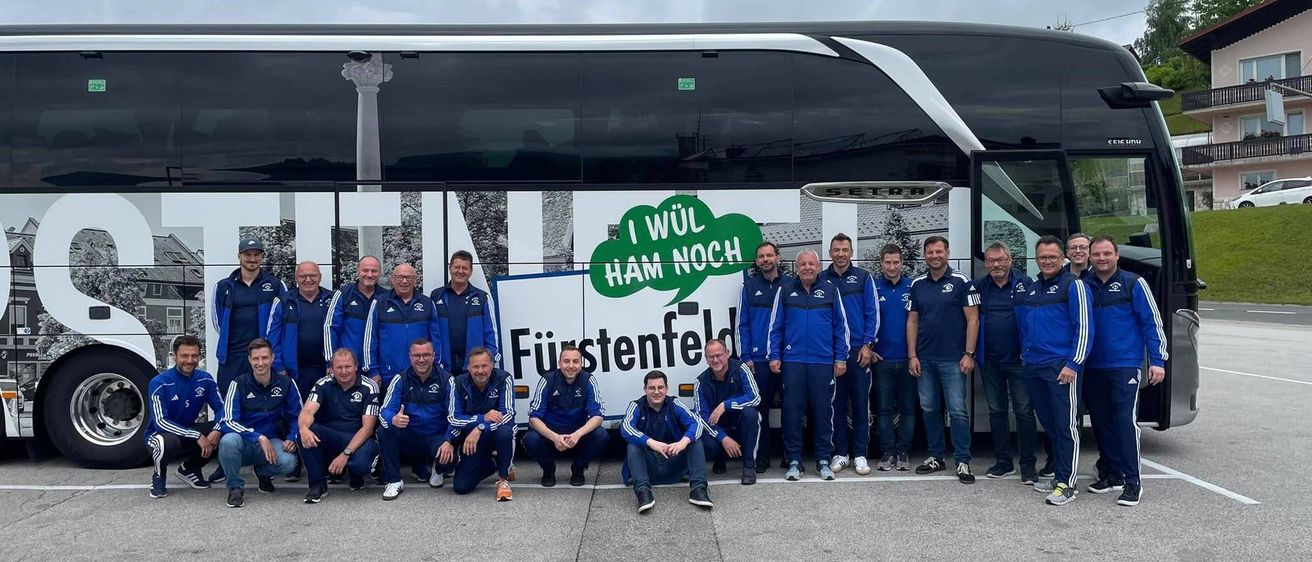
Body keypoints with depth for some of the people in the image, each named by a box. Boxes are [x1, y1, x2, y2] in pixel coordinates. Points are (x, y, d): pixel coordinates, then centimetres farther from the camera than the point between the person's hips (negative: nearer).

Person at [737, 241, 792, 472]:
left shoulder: (790, 284, 4)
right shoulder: (750, 286, 7)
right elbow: (743, 324, 7)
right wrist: (746, 356, -1)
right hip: (759, 360, 1)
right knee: (761, 408, 4)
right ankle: (762, 457, 13)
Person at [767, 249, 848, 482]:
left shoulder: (830, 290, 7)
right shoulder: (785, 292, 9)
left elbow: (841, 326, 8)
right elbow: (775, 327, 9)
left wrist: (841, 358, 2)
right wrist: (774, 356, 1)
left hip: (824, 362, 0)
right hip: (792, 361, 0)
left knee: (823, 410, 4)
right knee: (792, 410, 1)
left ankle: (823, 460, 15)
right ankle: (794, 461, 10)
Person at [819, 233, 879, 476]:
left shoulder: (864, 278, 5)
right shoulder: (821, 280, 7)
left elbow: (873, 313, 2)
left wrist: (867, 345, -6)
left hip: (859, 350, -1)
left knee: (861, 402, 1)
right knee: (837, 403, 5)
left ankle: (860, 455, 8)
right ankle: (840, 453, 14)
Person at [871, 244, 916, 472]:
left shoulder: (912, 288, 4)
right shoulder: (873, 289, 3)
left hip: (908, 359, 1)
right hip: (882, 359, 0)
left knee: (908, 408, 6)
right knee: (884, 409, 4)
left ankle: (903, 453, 14)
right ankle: (888, 453, 11)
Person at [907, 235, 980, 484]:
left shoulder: (962, 282, -3)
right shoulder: (917, 285, 9)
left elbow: (973, 320, -5)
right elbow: (912, 321, 10)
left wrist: (968, 354, -11)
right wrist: (912, 356, 3)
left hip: (953, 359, -4)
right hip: (924, 359, 4)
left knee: (958, 410, -4)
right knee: (929, 409, 10)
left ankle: (963, 461, 3)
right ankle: (936, 457, 21)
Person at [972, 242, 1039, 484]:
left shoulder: (1025, 284, -3)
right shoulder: (979, 286, 5)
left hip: (1018, 359, -3)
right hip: (990, 361, 3)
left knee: (1024, 411, -2)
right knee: (996, 411, 11)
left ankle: (1027, 465, 5)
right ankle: (1003, 462, 21)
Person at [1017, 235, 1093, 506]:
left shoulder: (1073, 285, -4)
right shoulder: (1032, 288, 18)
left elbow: (1084, 327, -10)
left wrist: (1073, 364, -16)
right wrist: (1025, 356, 19)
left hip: (1061, 368, -7)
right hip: (1033, 367, 7)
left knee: (1065, 425, -7)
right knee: (1048, 423, 12)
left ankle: (1066, 483, -5)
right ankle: (1058, 474, 21)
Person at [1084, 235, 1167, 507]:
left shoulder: (1133, 283, 0)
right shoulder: (1084, 287, 9)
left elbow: (1152, 322, -1)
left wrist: (1158, 360, -6)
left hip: (1125, 366, -4)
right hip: (1093, 368, 4)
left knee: (1126, 420, -11)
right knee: (1101, 421, 9)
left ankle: (1132, 481, -7)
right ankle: (1113, 473, 22)